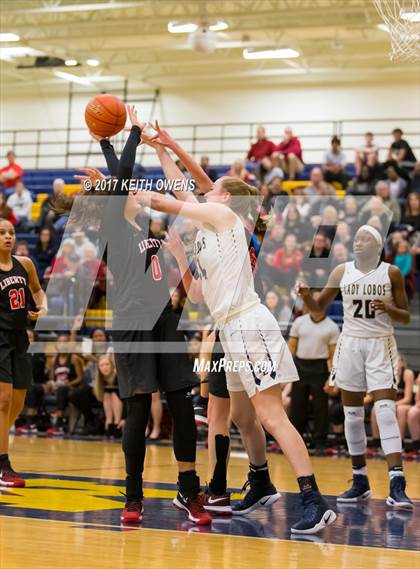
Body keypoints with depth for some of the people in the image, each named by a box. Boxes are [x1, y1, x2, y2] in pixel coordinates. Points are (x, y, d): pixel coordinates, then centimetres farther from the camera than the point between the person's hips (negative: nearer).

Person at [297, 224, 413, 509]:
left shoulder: (391, 273, -2)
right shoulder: (342, 272, 4)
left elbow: (406, 317, 2)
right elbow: (319, 307, 12)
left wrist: (388, 308, -19)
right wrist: (306, 296, -9)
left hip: (380, 346, -3)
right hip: (350, 344, 3)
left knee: (386, 411, -14)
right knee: (352, 414, 7)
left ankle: (397, 485, -17)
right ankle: (360, 481, 19)